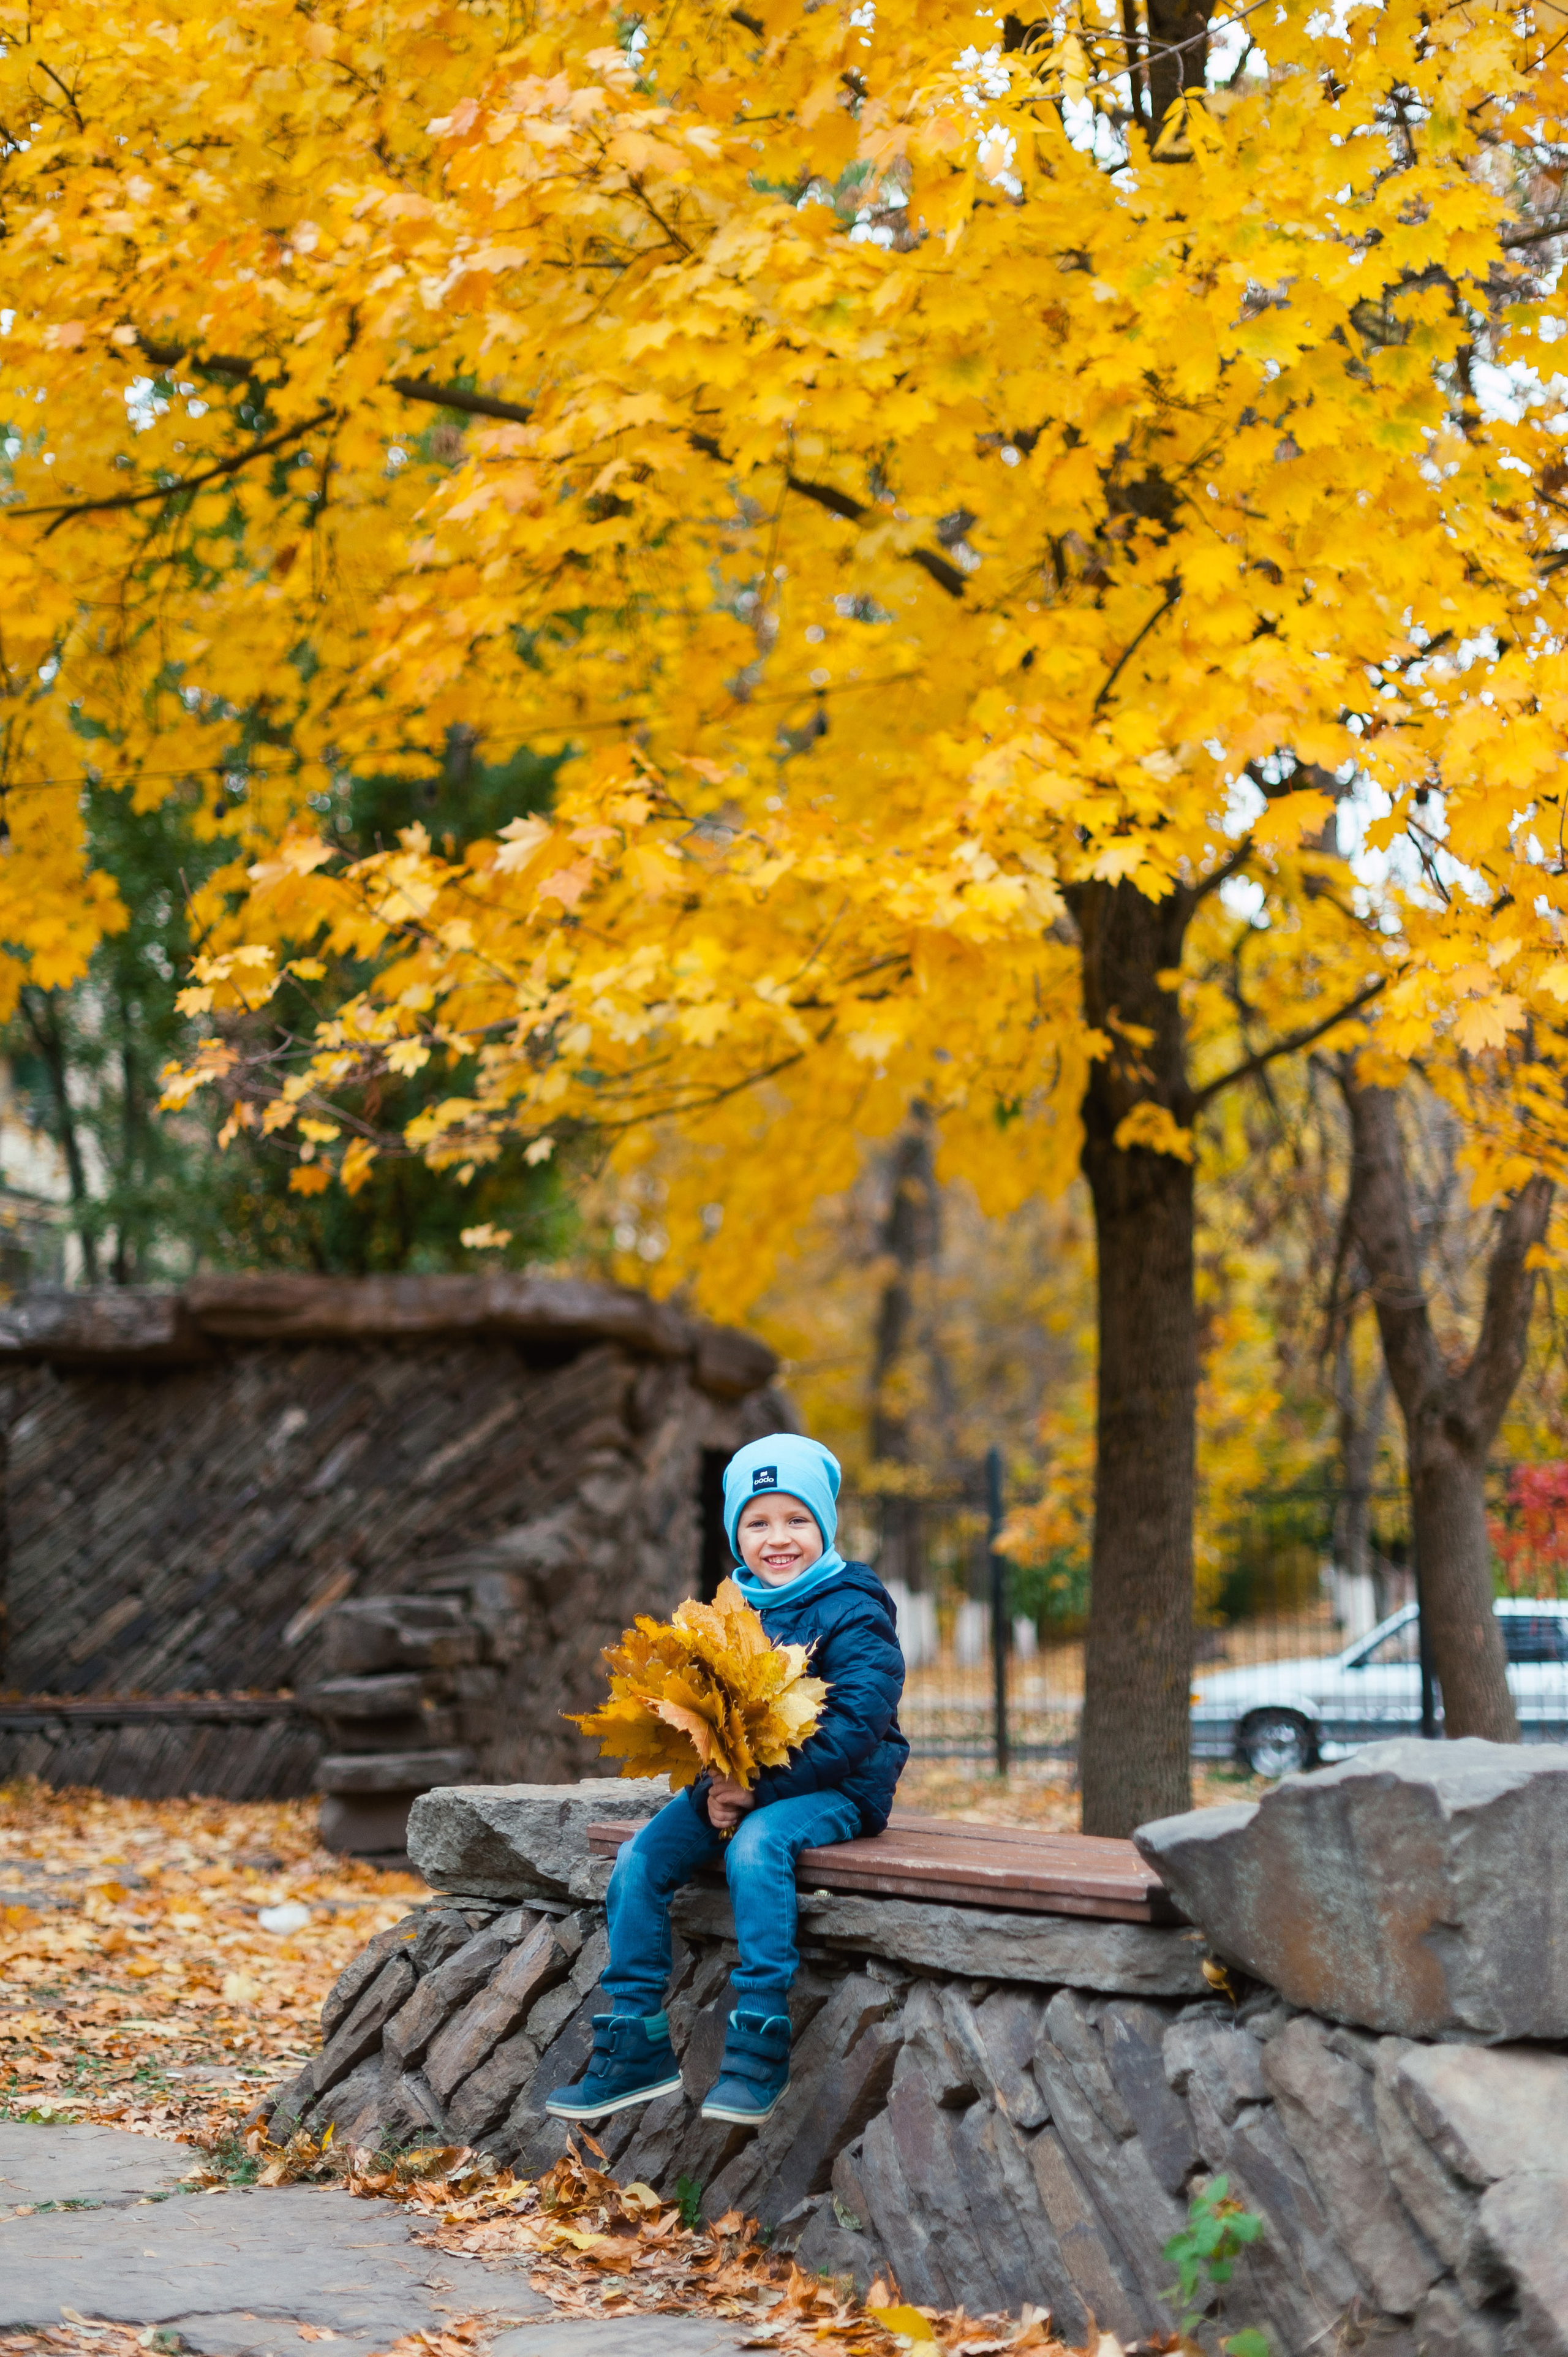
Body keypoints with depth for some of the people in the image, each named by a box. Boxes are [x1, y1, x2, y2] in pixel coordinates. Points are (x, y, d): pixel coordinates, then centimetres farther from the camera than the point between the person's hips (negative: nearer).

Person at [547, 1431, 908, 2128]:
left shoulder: (852, 1612, -9)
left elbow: (857, 1723, -19)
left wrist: (763, 1789, -23)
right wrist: (710, 1791, -11)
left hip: (834, 1788, -6)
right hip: (735, 1783, 6)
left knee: (755, 1847, -35)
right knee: (640, 1857, -11)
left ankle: (758, 2045, -29)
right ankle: (636, 2047, -5)